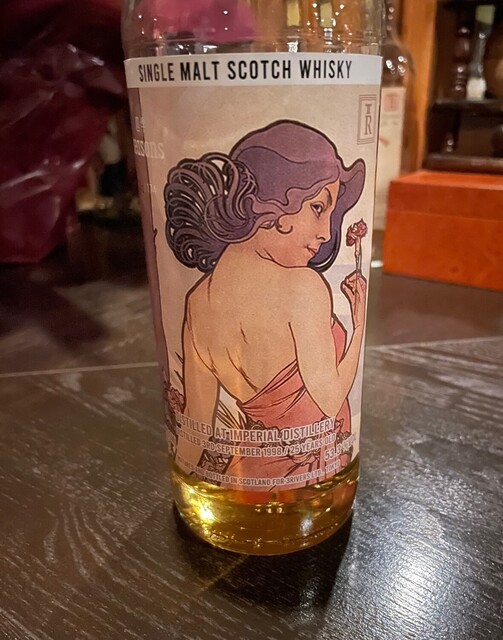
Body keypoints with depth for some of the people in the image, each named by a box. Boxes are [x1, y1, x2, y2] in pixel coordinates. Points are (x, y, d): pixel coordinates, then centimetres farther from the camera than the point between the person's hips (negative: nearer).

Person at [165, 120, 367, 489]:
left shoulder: (198, 301, -9)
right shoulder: (302, 287, -25)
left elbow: (197, 422, 0)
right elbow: (329, 401, -17)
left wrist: (188, 477, 16)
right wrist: (360, 321, -8)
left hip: (249, 466, 5)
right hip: (315, 467, -5)